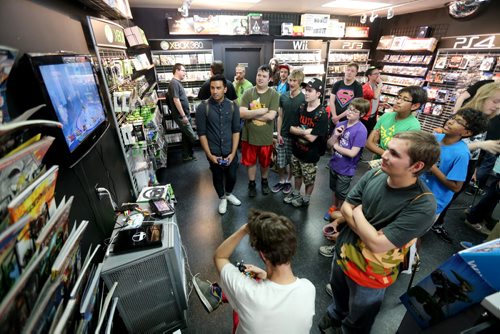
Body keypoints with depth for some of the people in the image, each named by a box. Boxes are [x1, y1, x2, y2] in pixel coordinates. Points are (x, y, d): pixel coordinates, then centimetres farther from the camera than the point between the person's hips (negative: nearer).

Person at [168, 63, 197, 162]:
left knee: (186, 136, 14)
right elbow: (176, 100, -21)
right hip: (180, 116, -10)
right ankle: (188, 154, 13)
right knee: (192, 137, -6)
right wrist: (183, 116, -21)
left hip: (185, 114, 10)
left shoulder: (178, 83, 16)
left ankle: (186, 155, 25)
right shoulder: (174, 83, -14)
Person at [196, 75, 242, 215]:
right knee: (217, 177, 16)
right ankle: (222, 198, 43)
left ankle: (229, 194, 47)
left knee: (232, 176, 15)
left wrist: (233, 152, -9)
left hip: (230, 151, 2)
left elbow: (236, 130, -3)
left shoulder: (233, 106, -5)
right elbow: (201, 133, -8)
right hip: (214, 152, -1)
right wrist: (209, 154, -12)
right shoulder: (202, 107, -11)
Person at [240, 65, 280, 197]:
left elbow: (271, 116, -20)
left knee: (265, 162, 18)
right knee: (250, 162, 15)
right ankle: (252, 184, 37)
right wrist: (260, 111, -20)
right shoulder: (248, 93, -3)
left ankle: (264, 181, 45)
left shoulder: (274, 95, -8)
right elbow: (242, 113, -14)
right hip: (249, 136, 1)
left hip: (266, 137, -1)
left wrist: (251, 114, -16)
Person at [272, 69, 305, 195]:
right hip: (283, 135, 3)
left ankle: (288, 181, 31)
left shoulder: (304, 99, -8)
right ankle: (281, 181, 28)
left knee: (292, 162, 10)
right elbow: (280, 116, 4)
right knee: (280, 161, 7)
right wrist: (278, 134, -1)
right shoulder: (283, 97, 2)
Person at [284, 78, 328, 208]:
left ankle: (306, 199, 36)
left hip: (310, 154, -6)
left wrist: (298, 131, -13)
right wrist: (304, 131, -19)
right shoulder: (302, 108, -1)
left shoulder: (321, 114, -20)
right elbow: (291, 128, -3)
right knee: (297, 175, 24)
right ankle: (296, 194, 45)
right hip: (296, 150, 6)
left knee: (309, 180, 14)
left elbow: (312, 138, -25)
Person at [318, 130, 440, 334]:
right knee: (338, 293, 37)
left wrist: (357, 213, -20)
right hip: (342, 253, 6)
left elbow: (377, 244, -31)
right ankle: (335, 314, 68)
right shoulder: (374, 175, -15)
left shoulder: (423, 205, -31)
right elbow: (345, 208, -9)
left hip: (370, 274, -5)